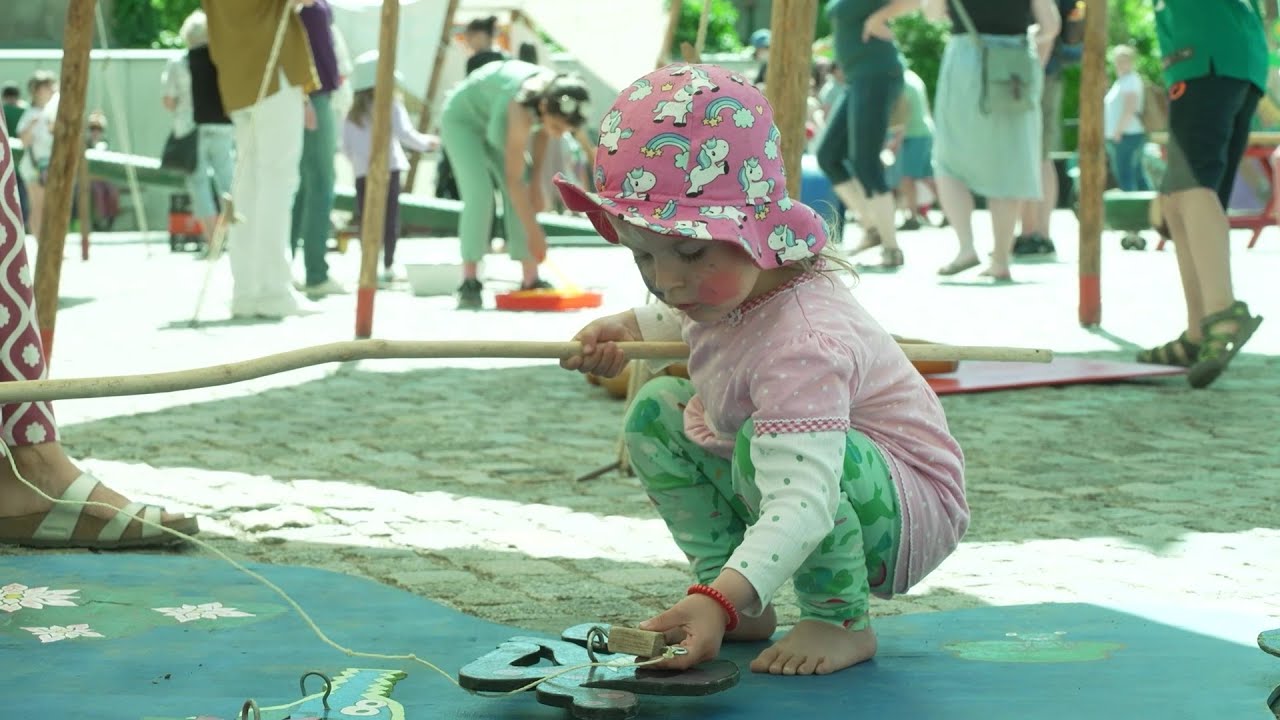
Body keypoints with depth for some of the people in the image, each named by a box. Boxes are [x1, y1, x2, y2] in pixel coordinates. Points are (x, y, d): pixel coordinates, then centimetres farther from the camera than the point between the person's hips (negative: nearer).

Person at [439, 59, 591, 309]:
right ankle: (469, 283, -20)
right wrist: (534, 232, -35)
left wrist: (536, 183, -3)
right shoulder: (521, 111, -42)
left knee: (520, 199, -5)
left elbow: (541, 131, 1)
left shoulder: (555, 95, -23)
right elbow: (513, 179, -37)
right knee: (479, 193, -23)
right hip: (462, 118, -7)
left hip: (493, 123, 7)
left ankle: (531, 280, -2)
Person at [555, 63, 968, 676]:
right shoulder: (728, 282, -8)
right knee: (656, 412, 2)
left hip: (908, 516, -10)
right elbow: (683, 319, 22)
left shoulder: (800, 346, -37)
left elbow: (803, 505, -48)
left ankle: (842, 621, -13)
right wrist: (625, 329, 3)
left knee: (766, 445, -36)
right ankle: (748, 614, 4)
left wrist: (719, 599, -59)